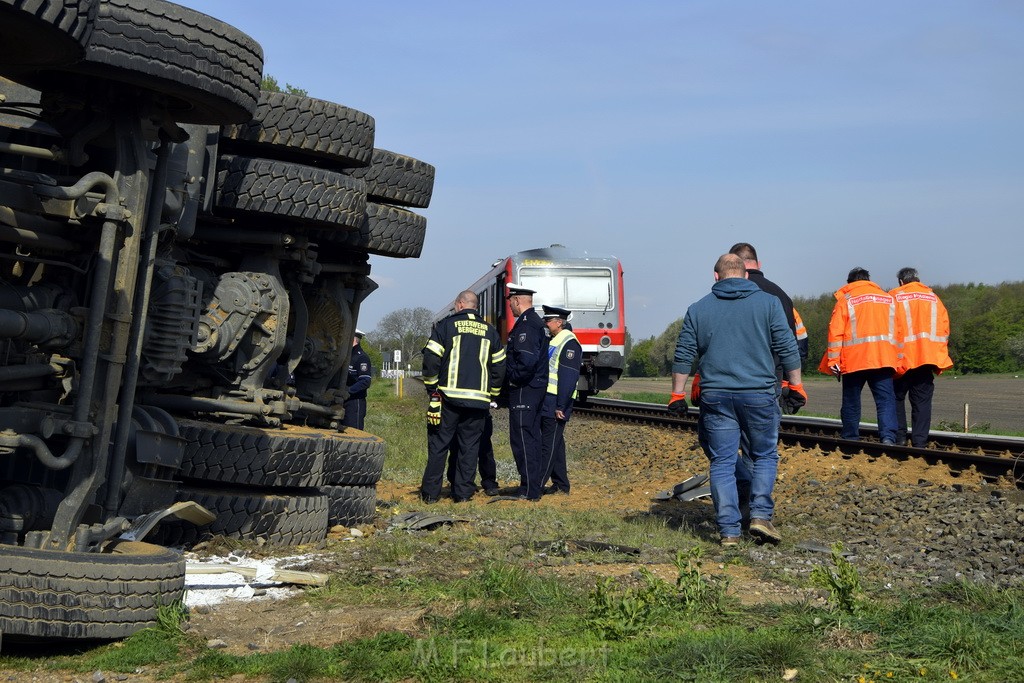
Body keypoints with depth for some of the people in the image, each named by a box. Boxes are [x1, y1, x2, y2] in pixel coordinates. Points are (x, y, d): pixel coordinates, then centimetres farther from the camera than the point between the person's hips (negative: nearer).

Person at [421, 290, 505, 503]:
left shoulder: (445, 325, 0)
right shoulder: (490, 331, 11)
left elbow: (431, 359, -5)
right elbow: (499, 366, 12)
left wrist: (433, 390, 3)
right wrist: (492, 395, 20)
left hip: (448, 397, -2)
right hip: (479, 400, 2)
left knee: (438, 445, 5)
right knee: (470, 446, 8)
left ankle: (430, 493, 7)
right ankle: (463, 493, 8)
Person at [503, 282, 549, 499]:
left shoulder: (525, 325, -16)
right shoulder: (537, 323, 17)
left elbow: (527, 361, -27)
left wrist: (511, 377, -13)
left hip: (523, 391, -10)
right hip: (536, 389, 10)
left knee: (522, 439, -7)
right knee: (531, 438, 14)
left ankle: (528, 489, -5)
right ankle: (533, 486, 19)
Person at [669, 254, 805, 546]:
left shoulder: (698, 309, 7)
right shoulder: (768, 303, 3)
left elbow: (683, 356, 7)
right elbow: (787, 349, 0)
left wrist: (677, 395, 13)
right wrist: (796, 385, 8)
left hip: (716, 397, 1)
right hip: (759, 394, -1)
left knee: (722, 463, 5)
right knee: (765, 456, 14)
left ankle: (729, 530, 3)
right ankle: (761, 515, 0)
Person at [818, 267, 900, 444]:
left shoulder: (845, 300, 4)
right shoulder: (888, 298, 15)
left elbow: (835, 332, -4)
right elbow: (898, 330, 15)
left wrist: (833, 361, -4)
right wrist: (898, 360, 19)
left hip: (853, 360, -2)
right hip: (884, 358, 2)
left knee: (851, 401, 9)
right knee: (886, 399, -3)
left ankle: (851, 439, 13)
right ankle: (888, 436, -21)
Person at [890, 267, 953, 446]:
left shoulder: (895, 296, 2)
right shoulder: (933, 298, 14)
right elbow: (944, 328, 9)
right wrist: (939, 358, 10)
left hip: (902, 358, -3)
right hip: (927, 358, 3)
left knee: (897, 398, 9)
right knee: (922, 401, 5)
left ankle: (899, 436, 2)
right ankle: (919, 441, 1)